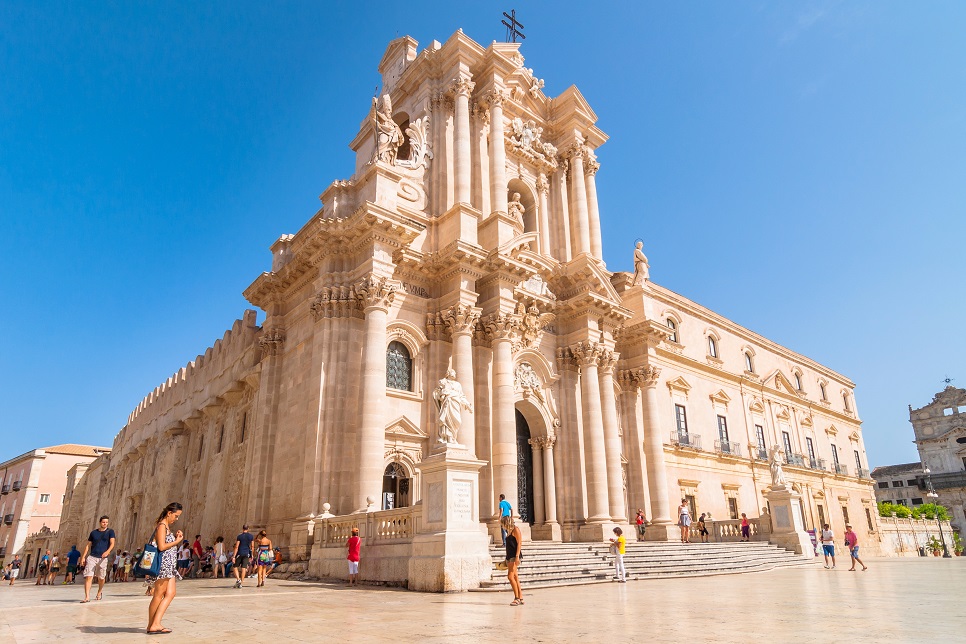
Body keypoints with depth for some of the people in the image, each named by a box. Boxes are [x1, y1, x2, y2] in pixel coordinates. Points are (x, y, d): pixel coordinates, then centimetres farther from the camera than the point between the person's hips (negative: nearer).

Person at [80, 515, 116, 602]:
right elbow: (88, 545, 14)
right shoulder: (93, 532, 9)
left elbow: (112, 543, -9)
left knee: (101, 578, 10)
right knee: (88, 576, -11)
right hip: (92, 557, 1)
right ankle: (87, 597, -10)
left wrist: (107, 551, -27)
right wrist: (83, 556, 5)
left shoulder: (110, 532, 2)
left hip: (103, 558, -1)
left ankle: (100, 592, 35)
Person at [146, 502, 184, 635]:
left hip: (169, 566, 10)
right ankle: (152, 626, 7)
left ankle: (156, 623, 6)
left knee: (171, 593, 6)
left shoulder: (167, 526, 17)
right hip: (163, 564, -10)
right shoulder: (162, 526, -12)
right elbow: (162, 546, -20)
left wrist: (175, 537, 8)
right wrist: (177, 541, -11)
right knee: (158, 596, -1)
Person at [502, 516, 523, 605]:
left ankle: (517, 598, -9)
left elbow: (519, 543, -13)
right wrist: (507, 558, 20)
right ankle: (520, 599, 10)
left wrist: (517, 556, -20)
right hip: (509, 557, 9)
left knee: (510, 576, -14)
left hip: (514, 556, -9)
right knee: (515, 578, 7)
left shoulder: (515, 529, -6)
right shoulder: (509, 531, 19)